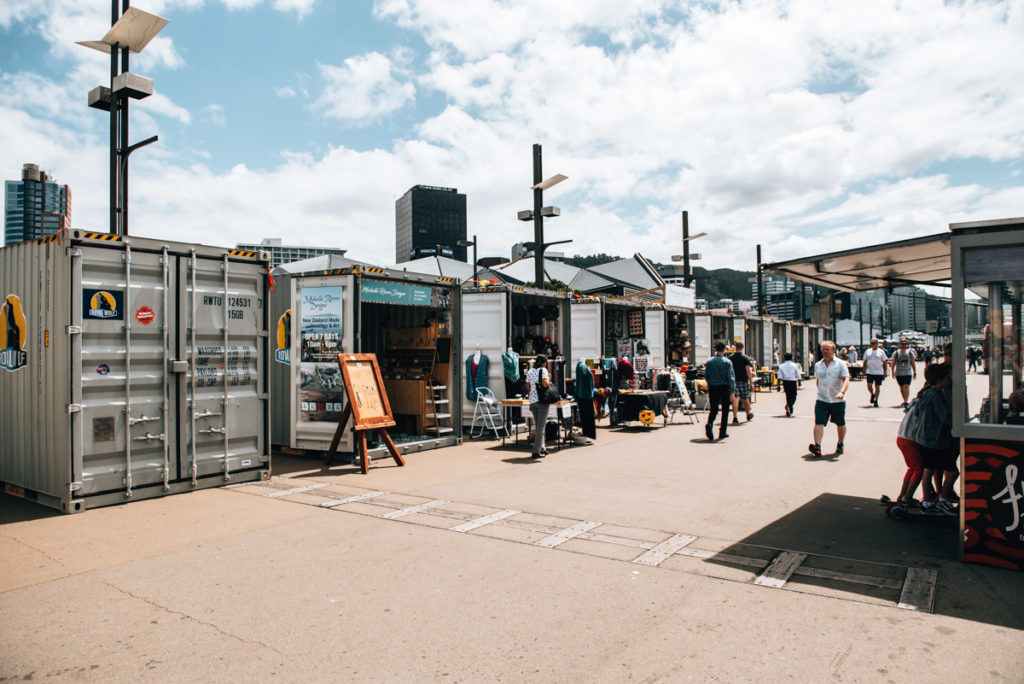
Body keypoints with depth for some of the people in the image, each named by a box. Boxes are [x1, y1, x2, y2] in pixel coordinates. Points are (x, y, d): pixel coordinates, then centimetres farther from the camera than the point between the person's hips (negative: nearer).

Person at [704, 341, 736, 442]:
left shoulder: (709, 362, 1)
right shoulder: (727, 362, -7)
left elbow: (706, 376, 7)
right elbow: (731, 378, -11)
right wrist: (732, 391, -12)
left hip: (713, 388, 2)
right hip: (724, 388, -2)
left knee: (713, 409, 5)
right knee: (725, 410, 10)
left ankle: (709, 424, -24)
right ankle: (722, 433, 13)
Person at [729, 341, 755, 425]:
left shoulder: (730, 358, 3)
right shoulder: (745, 358, -6)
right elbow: (748, 371, -11)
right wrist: (751, 382, -6)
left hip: (734, 381, 2)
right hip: (743, 380, -1)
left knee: (735, 399, -4)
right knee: (745, 399, 13)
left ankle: (735, 418, -14)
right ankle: (748, 415, 33)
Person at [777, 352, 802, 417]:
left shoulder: (781, 366, 0)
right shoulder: (795, 365, -3)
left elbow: (780, 377, -6)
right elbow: (798, 376, -1)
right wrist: (799, 382, 16)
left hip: (785, 382, 3)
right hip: (793, 382, -3)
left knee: (788, 396, 17)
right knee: (793, 396, 2)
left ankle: (790, 411, 26)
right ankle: (788, 405, -28)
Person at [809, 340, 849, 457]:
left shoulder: (841, 364, -3)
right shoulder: (818, 365, 10)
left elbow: (846, 380, -12)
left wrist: (842, 392, -28)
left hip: (838, 400, -2)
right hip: (822, 400, 2)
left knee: (840, 424, 12)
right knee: (819, 423, -12)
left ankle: (840, 445, 33)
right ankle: (817, 447, -18)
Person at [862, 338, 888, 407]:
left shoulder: (881, 352, 2)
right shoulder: (867, 351, 8)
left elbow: (885, 362, 3)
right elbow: (865, 362, 12)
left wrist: (885, 372, -4)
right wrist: (864, 372, 7)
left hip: (879, 372, -1)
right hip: (869, 372, 1)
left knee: (877, 386, 3)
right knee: (869, 385, -8)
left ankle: (876, 400, 13)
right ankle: (872, 394, 22)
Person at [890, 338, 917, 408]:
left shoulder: (910, 352, 2)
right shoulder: (896, 353, 2)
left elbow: (913, 363, 6)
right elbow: (892, 363, 4)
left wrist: (915, 373, 4)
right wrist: (893, 372, -4)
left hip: (908, 373, -1)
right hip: (898, 373, 1)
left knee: (906, 387, -14)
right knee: (901, 387, 9)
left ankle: (906, 402, -18)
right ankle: (905, 401, 24)